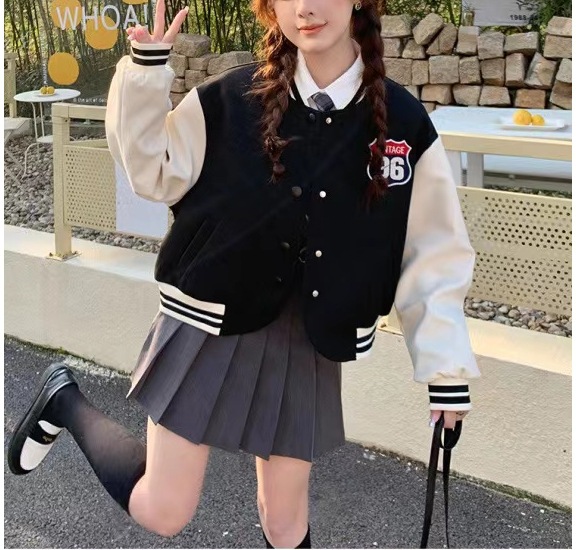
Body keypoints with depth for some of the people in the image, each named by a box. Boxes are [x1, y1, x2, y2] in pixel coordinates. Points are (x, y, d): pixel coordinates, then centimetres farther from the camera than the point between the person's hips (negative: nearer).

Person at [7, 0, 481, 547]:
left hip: (307, 344, 2)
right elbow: (155, 172, -1)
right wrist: (146, 69, -13)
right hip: (211, 323, -2)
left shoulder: (404, 123, -6)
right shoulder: (231, 99, -9)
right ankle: (63, 401, 32)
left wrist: (447, 366, -1)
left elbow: (433, 253, -1)